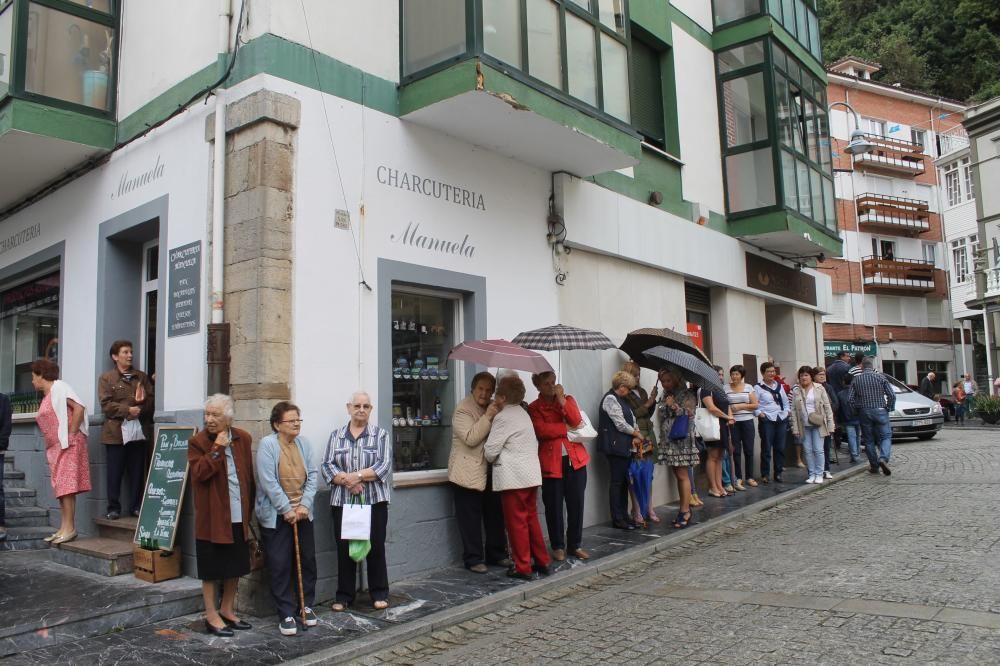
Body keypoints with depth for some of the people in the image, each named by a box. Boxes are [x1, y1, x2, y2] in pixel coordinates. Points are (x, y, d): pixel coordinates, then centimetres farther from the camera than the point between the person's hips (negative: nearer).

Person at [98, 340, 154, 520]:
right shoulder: (106, 378, 4)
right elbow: (106, 404, -6)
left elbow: (151, 400, 7)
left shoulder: (141, 377, 14)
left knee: (137, 472, 6)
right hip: (115, 432, -3)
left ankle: (136, 506, 15)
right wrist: (128, 410, -16)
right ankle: (113, 508, 11)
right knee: (115, 473, 2)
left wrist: (141, 407, -13)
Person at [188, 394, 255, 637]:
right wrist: (216, 449, -25)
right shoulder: (197, 442, -8)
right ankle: (211, 616, 19)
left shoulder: (243, 439, 3)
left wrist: (249, 508, 8)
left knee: (236, 566, 15)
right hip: (211, 517, -4)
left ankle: (227, 610, 31)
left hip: (238, 517, 5)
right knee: (211, 569, 6)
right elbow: (199, 473, -20)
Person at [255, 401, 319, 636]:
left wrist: (304, 505, -8)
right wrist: (287, 510, -14)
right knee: (280, 565, 1)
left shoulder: (304, 443, 3)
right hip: (276, 515, -5)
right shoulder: (267, 444, -11)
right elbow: (268, 482, -16)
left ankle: (306, 606, 26)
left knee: (307, 561, 11)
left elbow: (312, 475, 2)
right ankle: (286, 614, 12)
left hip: (302, 513, 5)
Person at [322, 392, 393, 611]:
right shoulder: (336, 436, 9)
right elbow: (327, 466, 0)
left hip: (374, 501, -1)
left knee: (376, 547, 4)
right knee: (344, 549, 6)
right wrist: (347, 481, -16)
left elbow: (385, 466, -8)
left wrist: (358, 475, -18)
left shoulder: (381, 435, 3)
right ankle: (344, 596, 18)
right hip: (342, 501, 2)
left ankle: (379, 594, 16)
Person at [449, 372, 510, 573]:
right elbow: (470, 438, -21)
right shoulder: (463, 409, -10)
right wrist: (488, 417, -25)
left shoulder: (493, 407, 13)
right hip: (468, 472, -7)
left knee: (495, 514, 11)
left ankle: (497, 554, 24)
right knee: (471, 518, 0)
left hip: (491, 471, 7)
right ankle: (473, 559, 9)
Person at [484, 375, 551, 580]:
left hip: (513, 477, -8)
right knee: (531, 518, 16)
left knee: (517, 522, 0)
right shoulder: (523, 413, 13)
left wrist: (495, 459, 8)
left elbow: (490, 451, -13)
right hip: (531, 474, 8)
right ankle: (542, 561, 22)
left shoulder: (503, 418, -13)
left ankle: (522, 567, 6)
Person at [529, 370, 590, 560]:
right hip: (551, 462, -2)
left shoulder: (568, 399, 10)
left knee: (576, 504, 7)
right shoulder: (534, 408, 1)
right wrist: (567, 427, -9)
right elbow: (542, 430, -15)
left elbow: (577, 421, -7)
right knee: (554, 507, 4)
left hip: (575, 459, 3)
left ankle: (575, 545, 20)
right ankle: (558, 547, 18)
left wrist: (561, 398, -10)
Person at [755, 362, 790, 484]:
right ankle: (764, 475, 1)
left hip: (781, 420, 5)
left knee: (780, 448, 7)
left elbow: (786, 401, 20)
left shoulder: (779, 386, 14)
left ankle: (778, 473, 16)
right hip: (767, 421, -5)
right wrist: (760, 414, -16)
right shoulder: (758, 387, -4)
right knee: (766, 449, -5)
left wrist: (786, 412, 8)